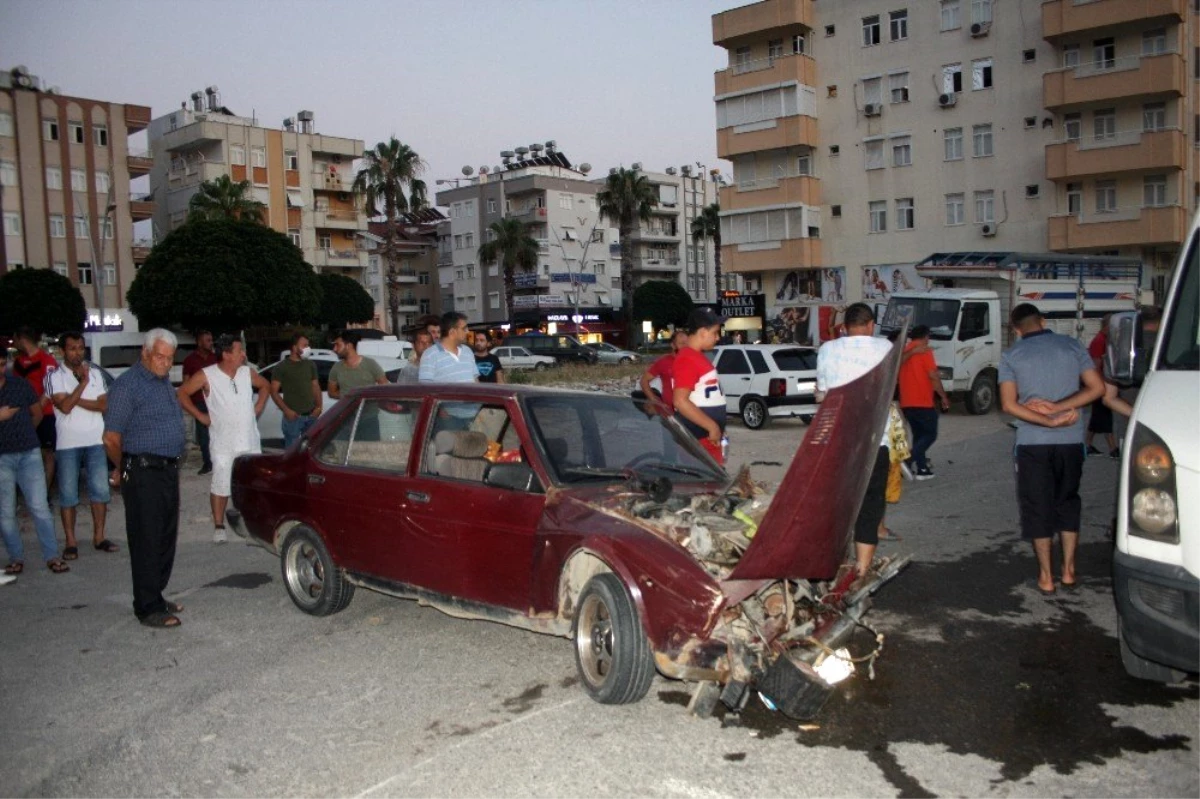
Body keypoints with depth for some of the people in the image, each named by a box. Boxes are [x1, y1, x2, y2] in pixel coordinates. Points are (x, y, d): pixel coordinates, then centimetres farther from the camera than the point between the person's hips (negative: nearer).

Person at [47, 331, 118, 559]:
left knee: (100, 489, 4)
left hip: (96, 441, 3)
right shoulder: (54, 377, -4)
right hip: (67, 444, -3)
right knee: (68, 494, 3)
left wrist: (77, 400, -12)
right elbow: (65, 406, -17)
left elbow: (103, 405, -1)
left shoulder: (94, 373, 6)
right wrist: (83, 382, -15)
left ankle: (99, 537, 13)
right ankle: (71, 542, 10)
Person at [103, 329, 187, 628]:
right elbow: (112, 438, -12)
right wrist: (126, 470, 2)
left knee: (166, 539, 14)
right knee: (147, 542, -3)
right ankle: (148, 608, 4)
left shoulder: (164, 381, 14)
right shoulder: (127, 385, -12)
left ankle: (156, 597, 25)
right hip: (144, 474, -8)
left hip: (168, 471, 8)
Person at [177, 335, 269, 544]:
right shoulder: (206, 376, -10)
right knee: (220, 486, 0)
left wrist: (258, 407, 10)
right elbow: (182, 394, -6)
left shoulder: (247, 373, 3)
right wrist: (200, 416, -6)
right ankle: (219, 526, 14)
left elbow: (265, 386, 21)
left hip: (250, 441, 4)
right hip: (223, 445, -4)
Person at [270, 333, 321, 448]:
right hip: (293, 416, -5)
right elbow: (274, 391, -4)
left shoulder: (311, 365, 11)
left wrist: (318, 406, 1)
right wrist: (286, 410, -14)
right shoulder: (281, 367, -4)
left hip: (311, 415, 5)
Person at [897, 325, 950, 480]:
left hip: (906, 403, 7)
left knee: (918, 434, 16)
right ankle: (910, 459, -19)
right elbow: (933, 376, -13)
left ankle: (921, 468, 15)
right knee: (930, 434, 1)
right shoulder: (924, 351, -8)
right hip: (922, 402, -7)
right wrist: (943, 396, -5)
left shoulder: (905, 351, 13)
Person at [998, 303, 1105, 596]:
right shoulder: (1072, 346, 4)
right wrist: (1057, 407, -8)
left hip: (1032, 442, -2)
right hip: (1071, 440, 2)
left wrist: (1049, 420, -12)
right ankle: (1068, 570, 20)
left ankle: (1046, 577, 11)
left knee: (1037, 508, 7)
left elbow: (1009, 404, -11)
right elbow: (1097, 387, -3)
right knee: (1068, 503, 18)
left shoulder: (1011, 356, -2)